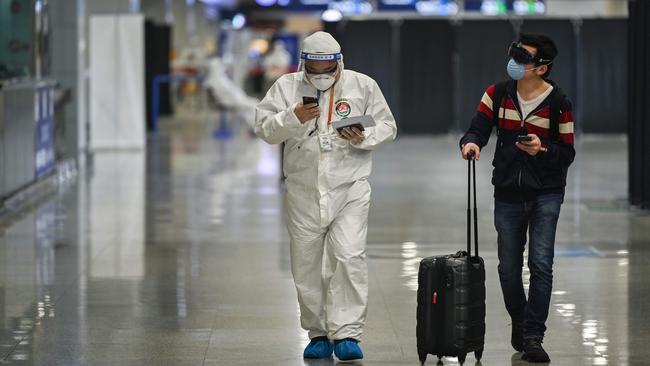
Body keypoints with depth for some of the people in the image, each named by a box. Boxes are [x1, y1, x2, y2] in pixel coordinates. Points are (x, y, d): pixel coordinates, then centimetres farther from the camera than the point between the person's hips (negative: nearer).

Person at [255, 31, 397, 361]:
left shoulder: (362, 85, 3)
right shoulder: (286, 86, 4)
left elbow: (387, 126, 7)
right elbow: (265, 129, -1)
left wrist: (364, 138, -12)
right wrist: (293, 118, -18)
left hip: (350, 188, -2)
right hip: (304, 191, 2)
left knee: (349, 257, -15)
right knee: (307, 265, 5)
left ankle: (346, 334, -12)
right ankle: (319, 334, 18)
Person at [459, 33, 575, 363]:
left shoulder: (558, 103, -9)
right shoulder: (498, 94, 1)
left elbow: (567, 155, -6)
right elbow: (478, 129, 0)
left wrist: (543, 149, -26)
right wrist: (470, 143, -23)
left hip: (545, 195, -3)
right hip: (508, 194, 3)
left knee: (541, 264, -12)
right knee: (509, 268, 9)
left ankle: (533, 337, -8)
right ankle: (519, 323, 32)